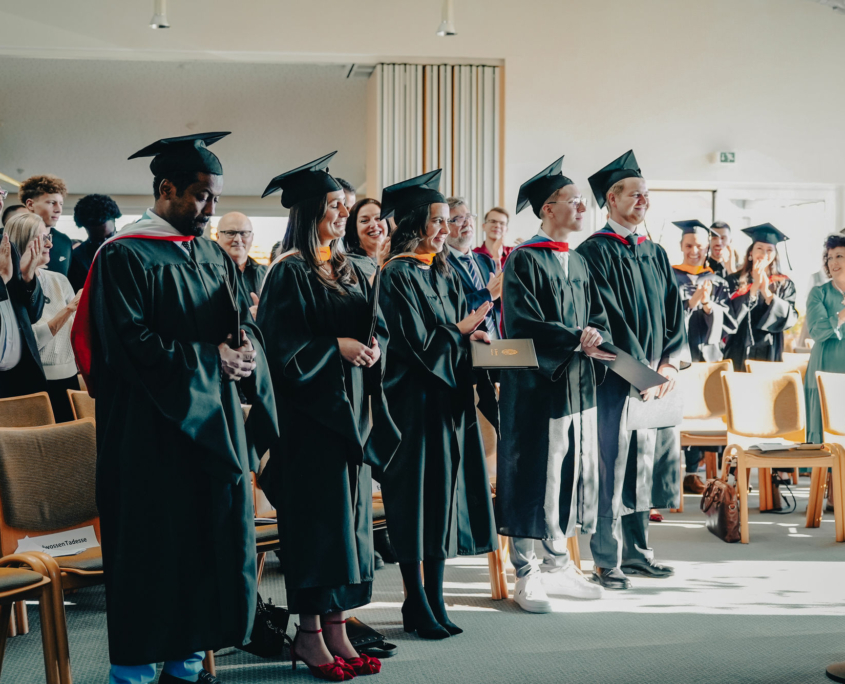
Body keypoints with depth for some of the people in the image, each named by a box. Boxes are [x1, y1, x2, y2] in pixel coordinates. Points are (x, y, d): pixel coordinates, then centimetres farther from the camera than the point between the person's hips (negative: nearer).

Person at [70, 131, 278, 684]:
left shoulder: (213, 256, 14)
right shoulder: (124, 257, -8)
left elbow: (243, 325, 14)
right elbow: (130, 343, -17)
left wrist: (244, 348, -9)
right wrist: (209, 359, -15)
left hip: (214, 421, 7)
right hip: (152, 427, -7)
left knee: (214, 538, 8)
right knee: (154, 550, -1)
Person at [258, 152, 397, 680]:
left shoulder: (352, 271, 13)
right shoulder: (289, 274, -8)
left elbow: (377, 328, 15)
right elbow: (281, 345, -14)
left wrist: (374, 346, -5)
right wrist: (336, 348, -18)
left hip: (353, 414, 7)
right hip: (310, 414, -7)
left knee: (350, 515, 8)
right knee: (317, 517, -4)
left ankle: (337, 628, 16)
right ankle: (310, 634, 7)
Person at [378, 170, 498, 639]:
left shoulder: (445, 274, 14)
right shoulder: (397, 276, -10)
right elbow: (414, 342, -16)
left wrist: (473, 338, -3)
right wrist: (461, 331, -6)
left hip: (449, 400, 8)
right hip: (414, 401, -8)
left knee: (443, 500, 9)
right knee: (417, 502, -1)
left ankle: (435, 600, 18)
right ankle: (418, 607, 10)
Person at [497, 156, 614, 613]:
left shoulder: (579, 262, 16)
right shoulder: (524, 261, -8)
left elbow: (598, 318, 13)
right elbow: (523, 325, -17)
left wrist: (595, 337, -9)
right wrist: (577, 340, -19)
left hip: (578, 387, 8)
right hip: (536, 386, -7)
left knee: (571, 476, 11)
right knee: (532, 480, -2)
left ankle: (558, 566, 23)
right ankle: (526, 575, 9)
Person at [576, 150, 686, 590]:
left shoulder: (655, 254, 16)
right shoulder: (594, 253, -7)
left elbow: (673, 313, 12)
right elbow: (608, 319, -14)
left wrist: (669, 364, -4)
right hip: (615, 379, -7)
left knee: (644, 465, 12)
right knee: (612, 467, -3)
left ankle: (636, 551, 23)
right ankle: (606, 562, 6)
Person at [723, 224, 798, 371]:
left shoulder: (784, 284, 7)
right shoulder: (735, 281, 2)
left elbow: (790, 318, -5)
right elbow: (731, 315, -12)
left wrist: (767, 293, -15)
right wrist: (754, 287, -17)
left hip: (770, 355, 1)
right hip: (740, 354, -1)